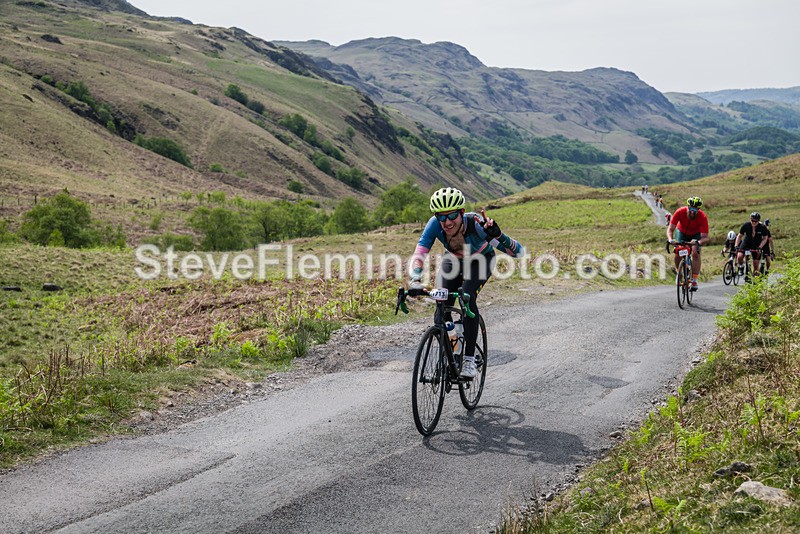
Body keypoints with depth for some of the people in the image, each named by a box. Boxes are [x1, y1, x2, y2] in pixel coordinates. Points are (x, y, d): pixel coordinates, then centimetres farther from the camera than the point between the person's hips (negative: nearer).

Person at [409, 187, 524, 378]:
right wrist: (415, 281, -56)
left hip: (481, 260, -3)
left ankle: (469, 359, -18)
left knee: (467, 298, -27)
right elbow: (419, 253, -39)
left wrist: (498, 235, -60)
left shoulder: (475, 223, -39)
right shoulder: (435, 224, -33)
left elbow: (518, 252, -41)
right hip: (453, 260, 3)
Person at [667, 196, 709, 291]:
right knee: (677, 254, -15)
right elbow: (670, 229, -30)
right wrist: (670, 239, -51)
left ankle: (694, 281, -18)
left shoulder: (702, 217, -35)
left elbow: (705, 237, -36)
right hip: (681, 232, 1)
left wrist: (698, 242, -58)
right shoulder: (680, 212, -33)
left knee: (695, 253, -22)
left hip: (696, 235, -1)